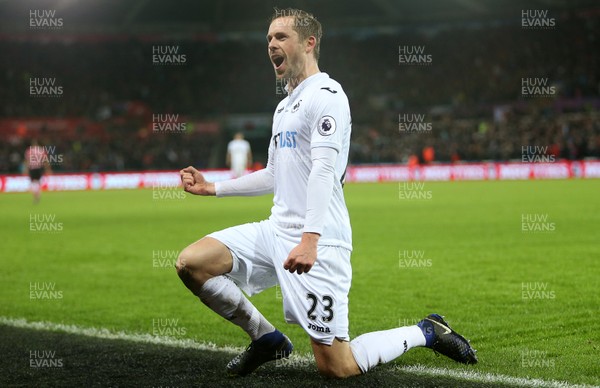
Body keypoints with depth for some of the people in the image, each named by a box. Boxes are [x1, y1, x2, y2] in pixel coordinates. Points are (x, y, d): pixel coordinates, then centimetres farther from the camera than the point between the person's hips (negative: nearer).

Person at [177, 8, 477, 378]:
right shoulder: (284, 106, 22)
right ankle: (267, 339, 10)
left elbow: (324, 169, -21)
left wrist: (310, 239, -32)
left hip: (316, 242, -9)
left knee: (337, 367, -10)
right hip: (277, 231, 9)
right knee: (191, 264, -6)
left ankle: (426, 332, 14)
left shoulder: (326, 94, -9)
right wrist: (213, 188, 27)